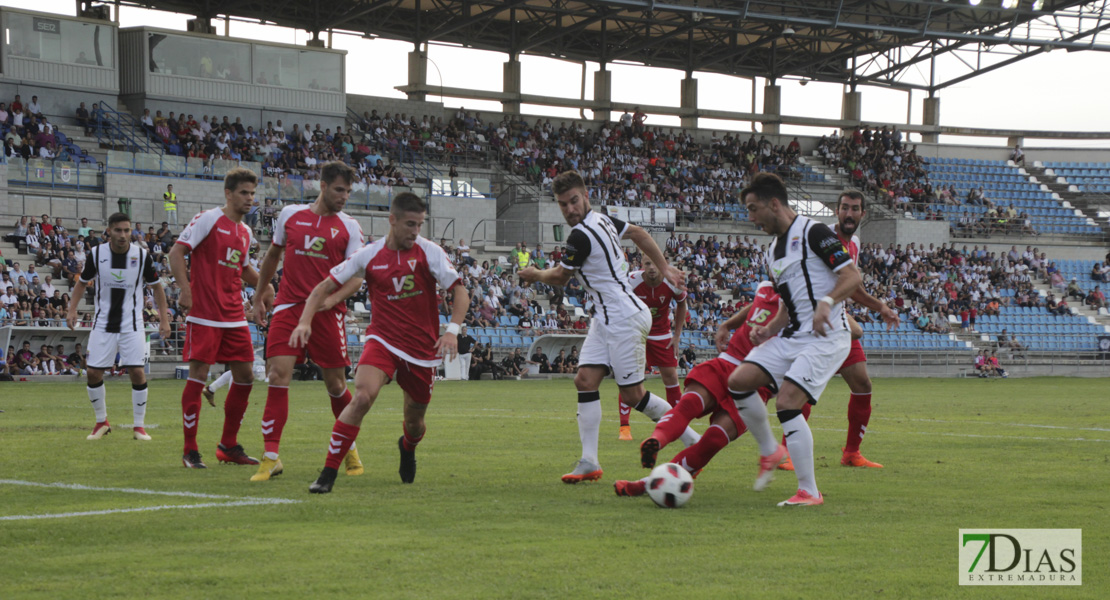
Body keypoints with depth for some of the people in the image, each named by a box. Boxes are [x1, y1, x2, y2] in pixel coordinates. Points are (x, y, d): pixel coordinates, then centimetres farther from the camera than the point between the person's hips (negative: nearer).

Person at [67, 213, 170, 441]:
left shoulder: (142, 255, -8)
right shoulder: (96, 254, -6)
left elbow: (156, 286, 5)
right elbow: (82, 282, 9)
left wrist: (164, 318, 0)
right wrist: (72, 309, -3)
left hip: (132, 324, -1)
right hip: (103, 324, 1)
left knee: (137, 372, -10)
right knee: (93, 373, -2)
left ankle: (139, 426, 4)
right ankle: (101, 422, 17)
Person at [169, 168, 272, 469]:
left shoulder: (245, 232, 15)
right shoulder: (208, 220, -6)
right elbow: (177, 252, -11)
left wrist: (264, 285, 15)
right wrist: (185, 289, -20)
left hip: (234, 317, 8)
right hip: (204, 315, -7)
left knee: (245, 376, 6)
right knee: (198, 374, -7)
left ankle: (229, 446, 18)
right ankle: (190, 450, 0)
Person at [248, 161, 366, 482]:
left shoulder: (350, 227, 4)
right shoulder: (290, 215, 8)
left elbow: (355, 275, -3)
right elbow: (272, 256, 22)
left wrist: (335, 294, -23)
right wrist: (259, 297, 24)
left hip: (327, 313, 0)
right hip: (288, 308, 0)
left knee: (336, 384, 4)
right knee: (278, 374, -13)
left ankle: (350, 448, 28)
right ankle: (271, 457, -11)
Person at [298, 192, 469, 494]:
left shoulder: (429, 251, -5)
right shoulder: (370, 255, -3)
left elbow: (460, 291, -5)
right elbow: (325, 287, 4)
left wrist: (452, 330, -21)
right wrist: (305, 322, -10)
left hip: (422, 349, 1)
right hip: (383, 341, -1)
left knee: (415, 422, 12)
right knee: (362, 397, -27)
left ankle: (407, 447, 52)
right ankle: (328, 473, -23)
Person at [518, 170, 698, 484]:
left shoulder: (581, 235, -20)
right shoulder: (601, 219, 9)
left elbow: (559, 278, -7)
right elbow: (638, 233, 24)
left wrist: (535, 274, 14)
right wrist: (665, 269, 28)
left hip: (624, 318, -10)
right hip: (606, 319, 10)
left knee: (632, 394, -4)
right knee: (585, 380, -1)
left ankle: (691, 439, 12)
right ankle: (589, 462, -3)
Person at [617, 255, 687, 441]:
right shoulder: (632, 281, -22)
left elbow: (681, 305, 4)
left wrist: (677, 335, 2)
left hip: (661, 334, 2)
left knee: (671, 377, -1)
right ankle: (624, 427, -7)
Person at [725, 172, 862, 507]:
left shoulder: (813, 232, -8)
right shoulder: (773, 252, 19)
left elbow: (852, 276, -14)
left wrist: (827, 302, -31)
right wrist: (769, 329, 8)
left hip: (826, 336, -9)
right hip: (792, 336, 9)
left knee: (787, 401, -21)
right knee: (738, 381, -5)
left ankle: (809, 492, -14)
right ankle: (770, 451, 14)